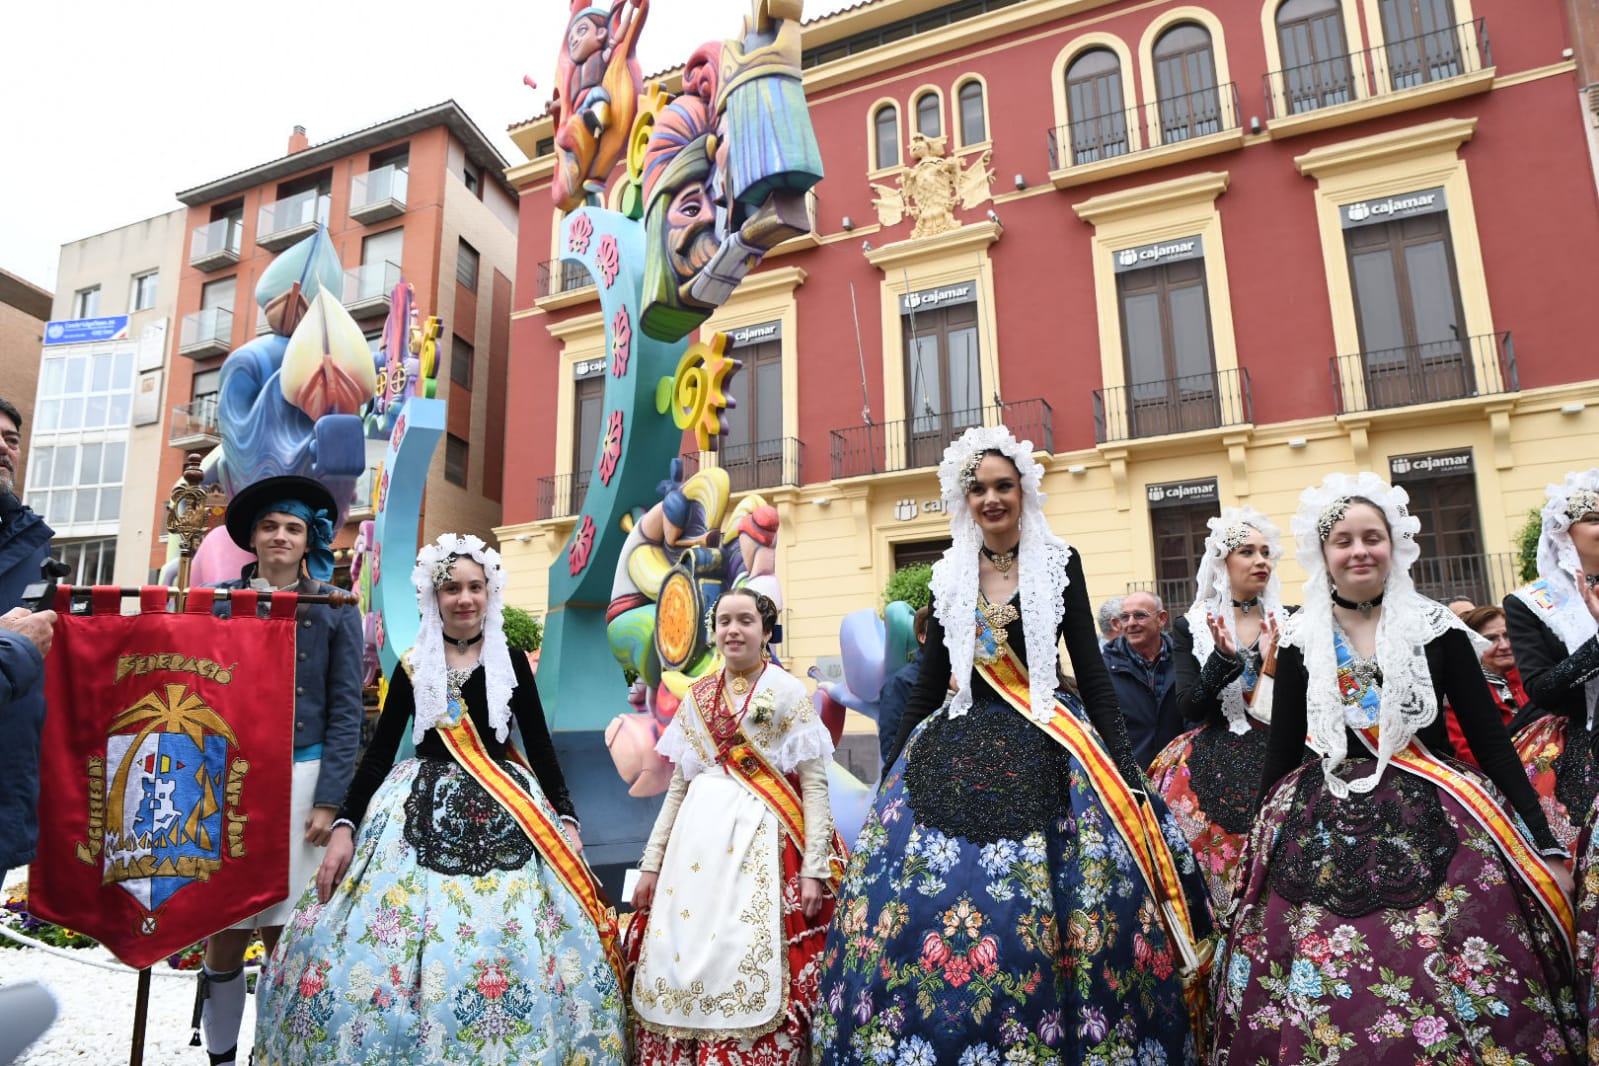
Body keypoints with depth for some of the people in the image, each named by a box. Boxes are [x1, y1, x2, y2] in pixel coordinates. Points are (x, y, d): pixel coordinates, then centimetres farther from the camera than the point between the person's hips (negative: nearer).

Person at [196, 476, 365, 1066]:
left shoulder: (333, 611, 3)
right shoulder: (220, 601, 7)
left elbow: (346, 709, 1)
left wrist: (329, 800, -6)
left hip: (300, 778, -1)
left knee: (283, 934, 5)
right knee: (223, 934, 5)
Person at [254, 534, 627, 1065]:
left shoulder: (512, 662, 3)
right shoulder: (413, 666, 4)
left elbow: (540, 746, 5)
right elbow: (378, 752, 6)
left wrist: (566, 820, -2)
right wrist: (344, 827, -4)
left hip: (506, 813, 0)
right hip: (423, 813, 1)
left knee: (514, 953, -4)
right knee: (393, 951, -3)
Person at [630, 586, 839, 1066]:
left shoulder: (788, 692, 0)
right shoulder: (697, 697, 12)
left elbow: (814, 784, -4)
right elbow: (678, 786, 15)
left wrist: (815, 868, -12)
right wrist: (652, 863, 12)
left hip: (762, 840, -4)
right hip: (697, 840, 4)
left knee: (747, 970, -7)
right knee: (678, 962, 5)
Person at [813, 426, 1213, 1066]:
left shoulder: (1059, 564, 3)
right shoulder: (949, 577, 9)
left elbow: (1091, 671, 3)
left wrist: (1126, 768, -4)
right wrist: (892, 770, 12)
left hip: (1044, 750, -2)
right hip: (954, 750, 2)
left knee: (1038, 915, -11)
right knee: (906, 900, -5)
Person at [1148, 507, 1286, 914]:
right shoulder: (1191, 628, 4)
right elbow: (1189, 708, -5)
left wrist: (1275, 657, -14)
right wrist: (1224, 658, -17)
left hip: (1275, 759, 1)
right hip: (1214, 766, -1)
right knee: (1216, 863, -7)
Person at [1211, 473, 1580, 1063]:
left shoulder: (1436, 628, 2)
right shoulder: (1300, 640, 3)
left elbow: (1491, 740, 4)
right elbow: (1281, 750, 8)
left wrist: (1545, 844, 0)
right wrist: (1260, 849, 9)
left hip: (1432, 824, 0)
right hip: (1324, 832, 0)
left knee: (1450, 987, -4)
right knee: (1324, 1002, -3)